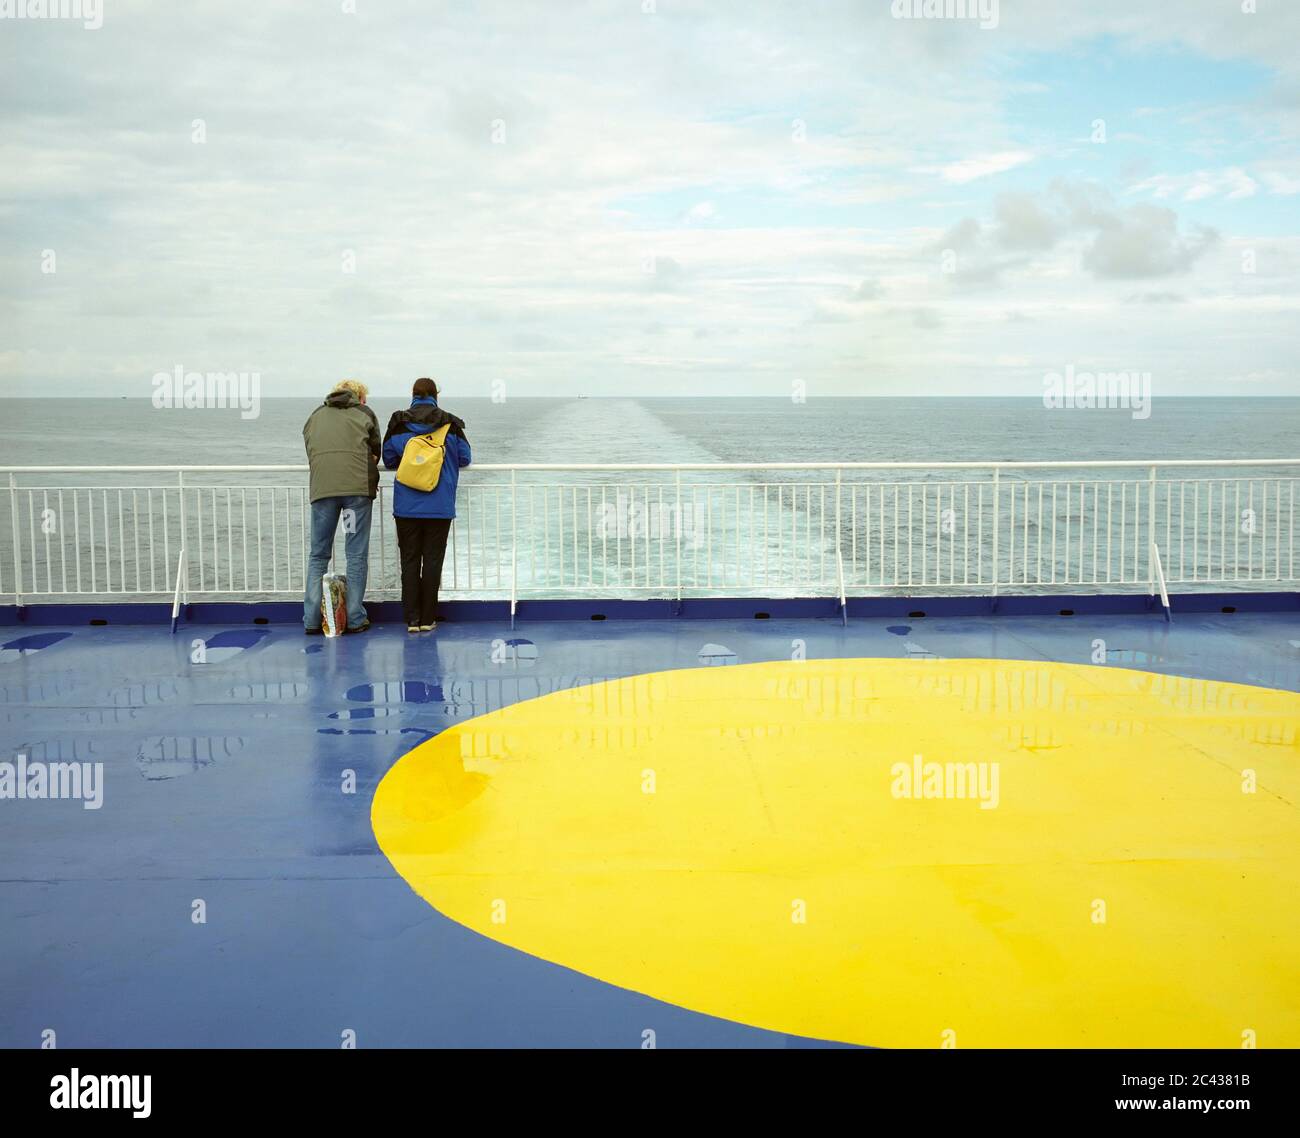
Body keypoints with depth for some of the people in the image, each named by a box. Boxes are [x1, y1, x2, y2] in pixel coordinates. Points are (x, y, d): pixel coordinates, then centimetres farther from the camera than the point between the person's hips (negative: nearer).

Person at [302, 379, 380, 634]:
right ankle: (355, 619, 3)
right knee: (357, 555, 3)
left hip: (322, 489, 2)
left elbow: (310, 451, 20)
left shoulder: (314, 416, 24)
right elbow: (376, 451, 18)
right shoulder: (364, 413, 16)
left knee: (318, 555, 9)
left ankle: (312, 620, 5)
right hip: (358, 487, -2)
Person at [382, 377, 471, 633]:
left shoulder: (399, 423, -1)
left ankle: (412, 618, 6)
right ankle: (428, 619, 7)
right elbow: (464, 458, 7)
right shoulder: (450, 424, -2)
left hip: (407, 506, 0)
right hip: (440, 506, 0)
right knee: (432, 561, 6)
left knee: (409, 561, 7)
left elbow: (388, 460, 5)